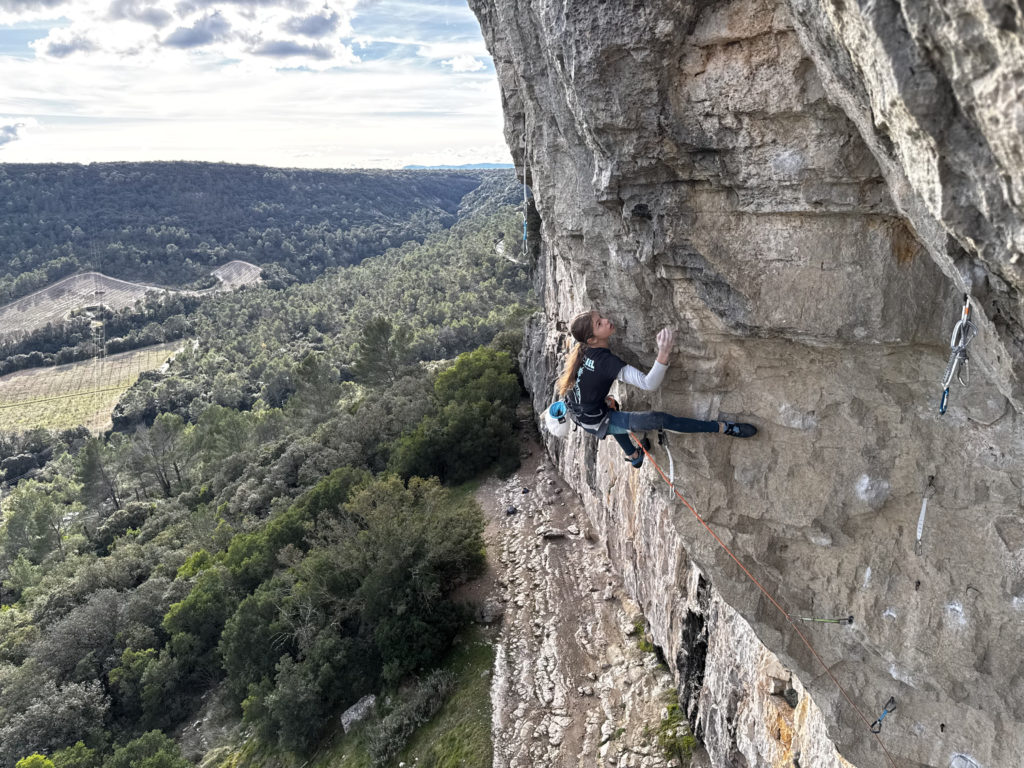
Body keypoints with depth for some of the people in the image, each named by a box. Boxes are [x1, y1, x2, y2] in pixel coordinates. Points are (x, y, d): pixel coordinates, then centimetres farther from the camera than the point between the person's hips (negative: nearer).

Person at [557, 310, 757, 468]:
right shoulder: (605, 362, -32)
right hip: (596, 422, -9)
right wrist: (663, 354, -51)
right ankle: (724, 428, -12)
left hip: (580, 414, 9)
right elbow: (649, 384, -39)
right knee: (660, 420, -17)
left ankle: (633, 456, 57)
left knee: (611, 406, 42)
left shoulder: (581, 351, -7)